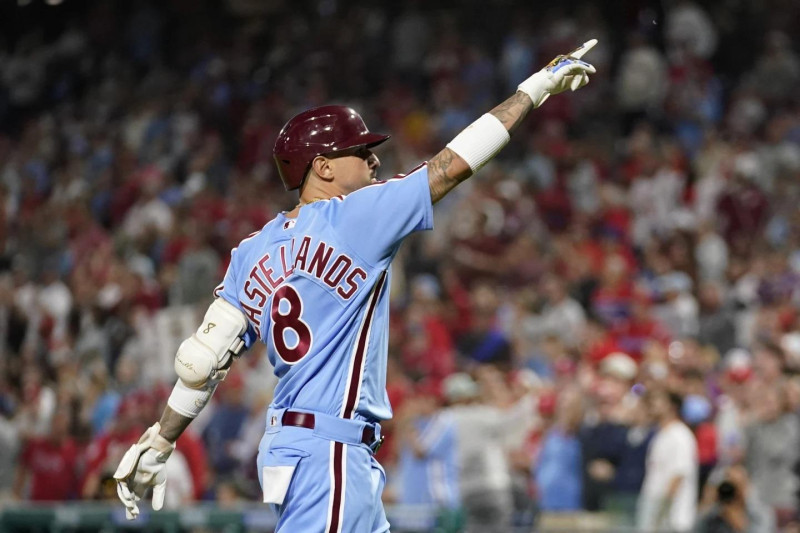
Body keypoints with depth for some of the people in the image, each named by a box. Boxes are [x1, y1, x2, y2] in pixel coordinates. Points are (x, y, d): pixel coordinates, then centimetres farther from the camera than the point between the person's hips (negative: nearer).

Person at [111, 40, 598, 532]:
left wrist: (155, 447, 12)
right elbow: (453, 164, -6)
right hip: (330, 454, -9)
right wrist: (537, 86, 1)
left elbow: (203, 358, 6)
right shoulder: (353, 218, -9)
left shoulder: (255, 250, 11)